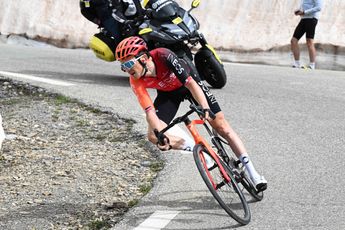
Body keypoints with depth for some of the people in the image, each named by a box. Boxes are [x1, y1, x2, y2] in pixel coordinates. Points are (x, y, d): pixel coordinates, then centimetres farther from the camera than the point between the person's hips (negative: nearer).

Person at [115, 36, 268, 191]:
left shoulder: (164, 56, -38)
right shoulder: (136, 81, -28)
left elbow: (191, 84, -39)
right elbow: (150, 111, -31)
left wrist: (205, 108, -52)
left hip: (188, 82, -3)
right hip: (168, 93, 3)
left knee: (220, 125, -8)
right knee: (154, 136, -17)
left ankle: (252, 172, -2)